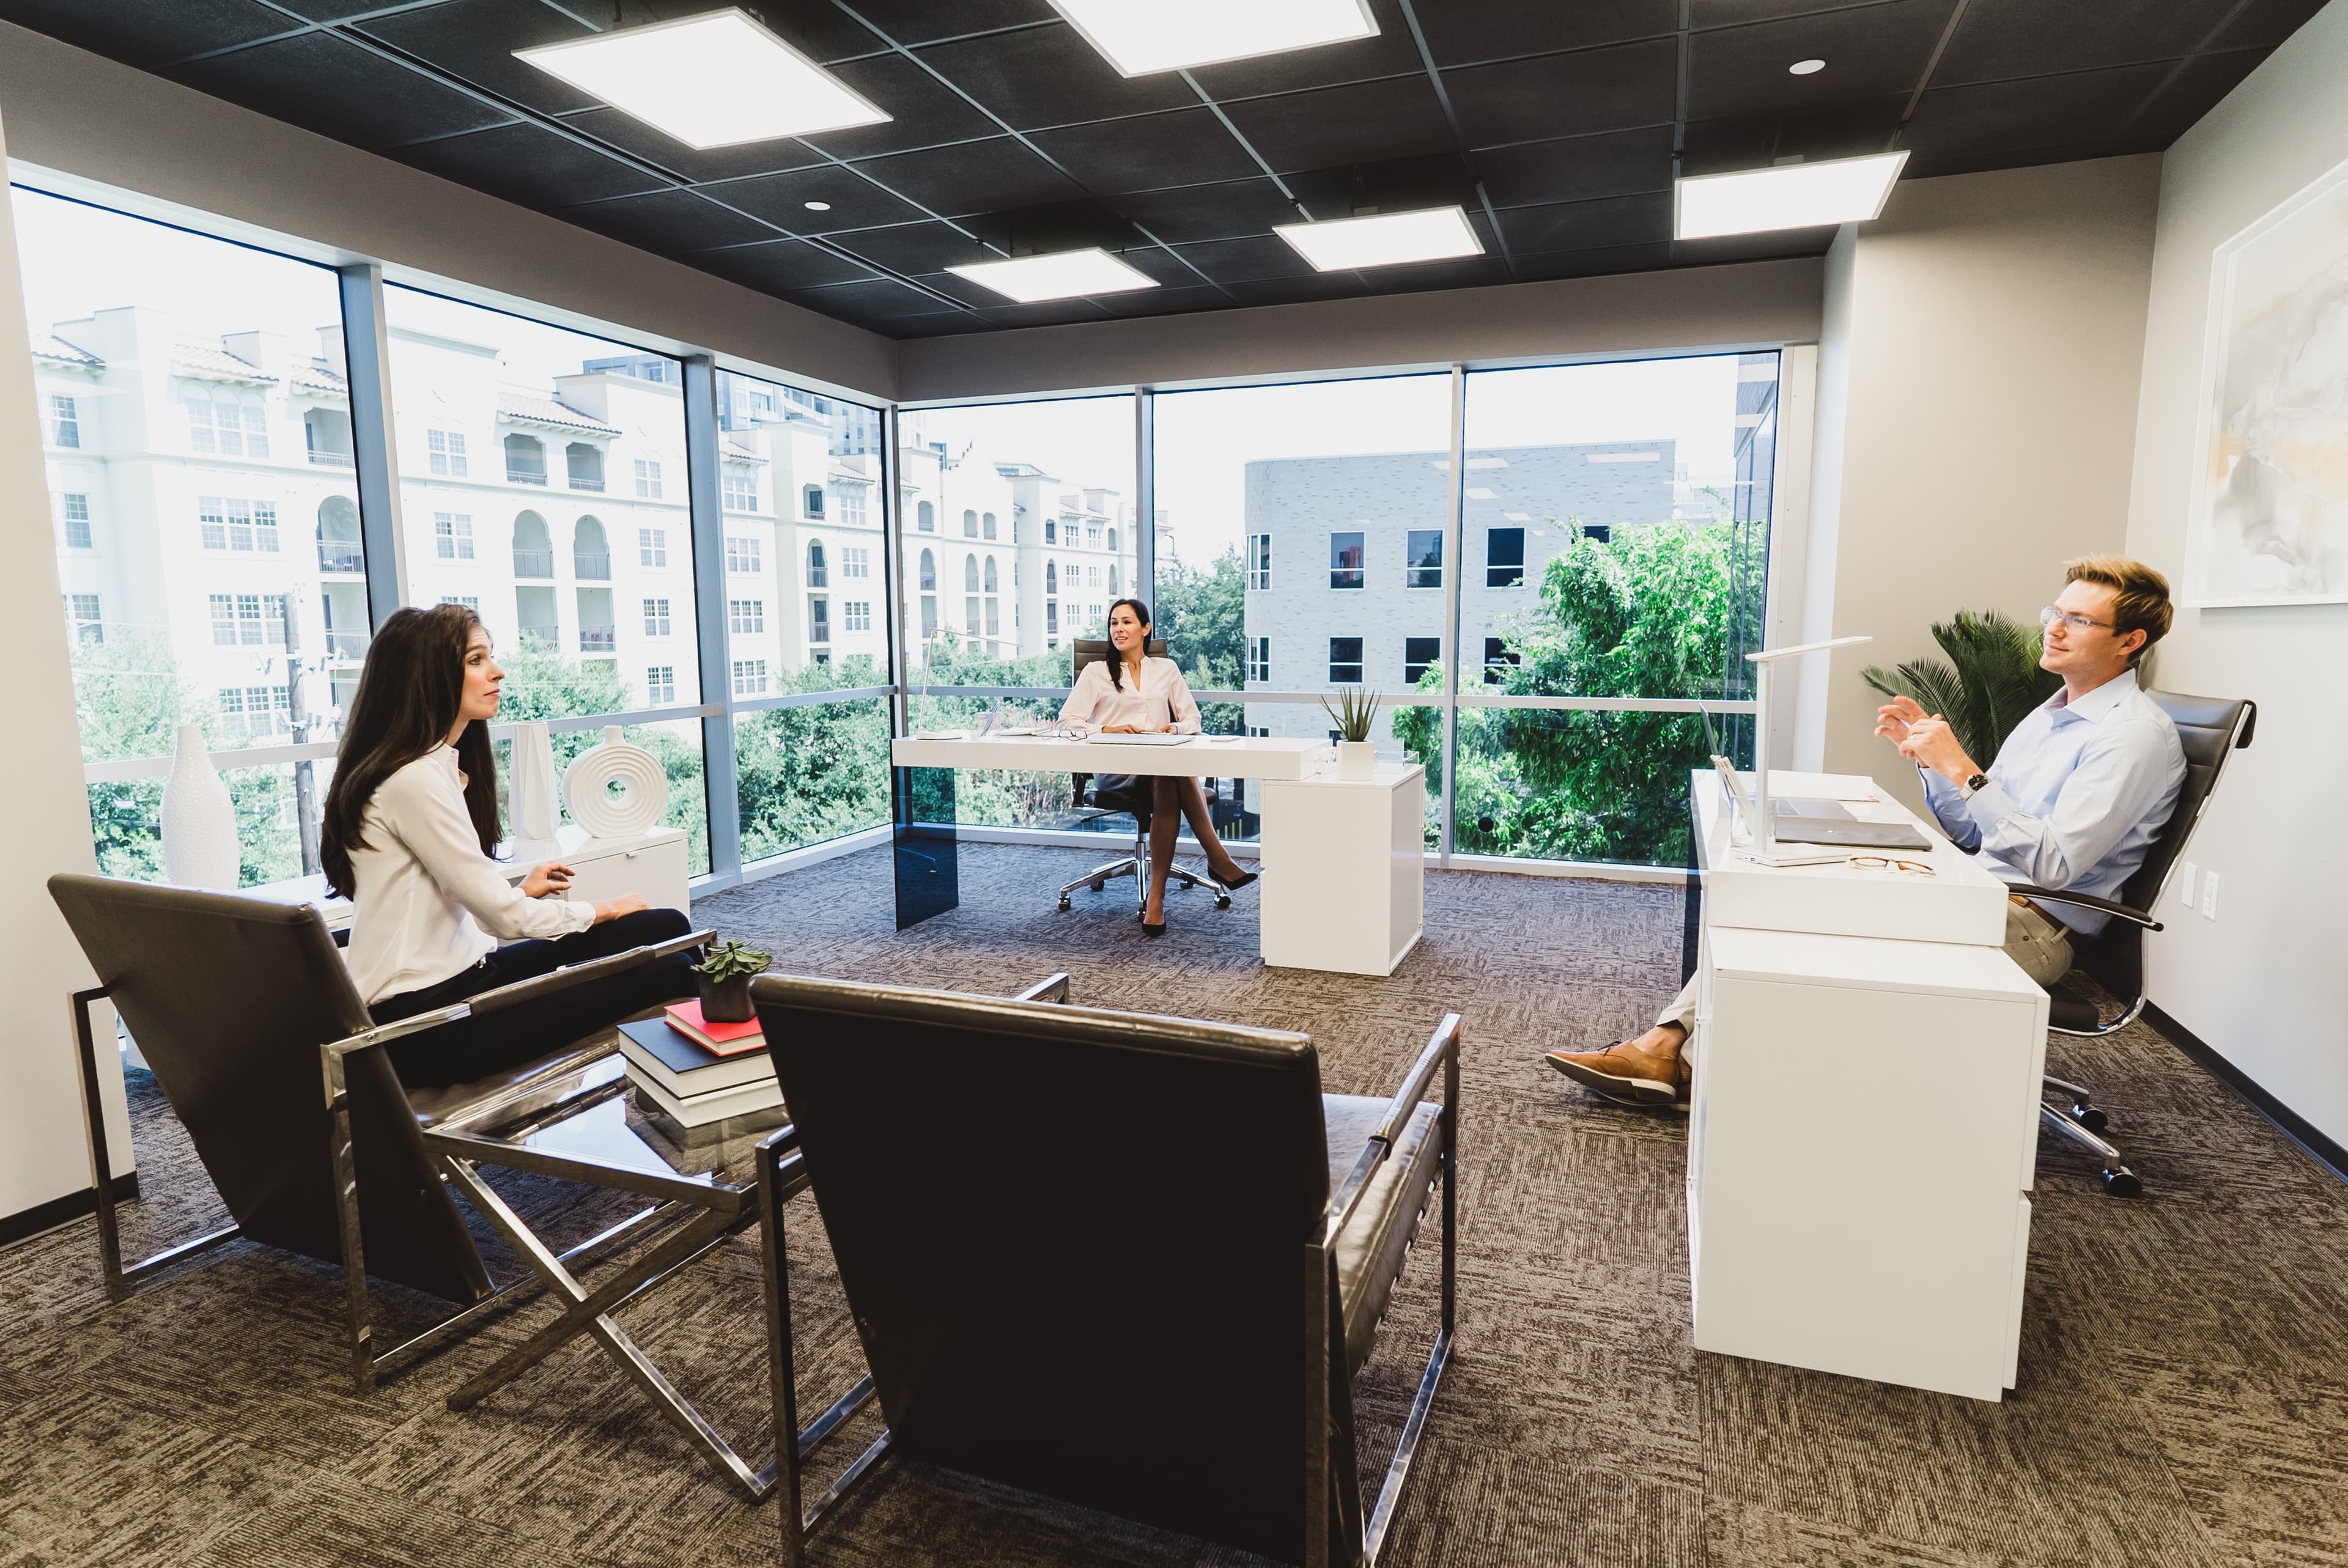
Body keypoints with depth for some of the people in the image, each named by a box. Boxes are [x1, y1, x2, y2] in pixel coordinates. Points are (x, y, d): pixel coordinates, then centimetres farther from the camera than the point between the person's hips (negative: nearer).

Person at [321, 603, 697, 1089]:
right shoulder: (415, 779, -17)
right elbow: (504, 916, -14)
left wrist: (519, 892, 12)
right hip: (424, 1025, -10)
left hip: (454, 974, 10)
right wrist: (601, 911, -1)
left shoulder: (439, 766, 14)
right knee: (667, 971, -20)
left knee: (664, 928, 1)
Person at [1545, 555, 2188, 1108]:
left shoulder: (2136, 735, -10)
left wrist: (1962, 769, -23)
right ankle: (1665, 1045, -18)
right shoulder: (2052, 714, 20)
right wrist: (1929, 755, 5)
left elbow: (2055, 866, -21)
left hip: (2031, 929, -8)